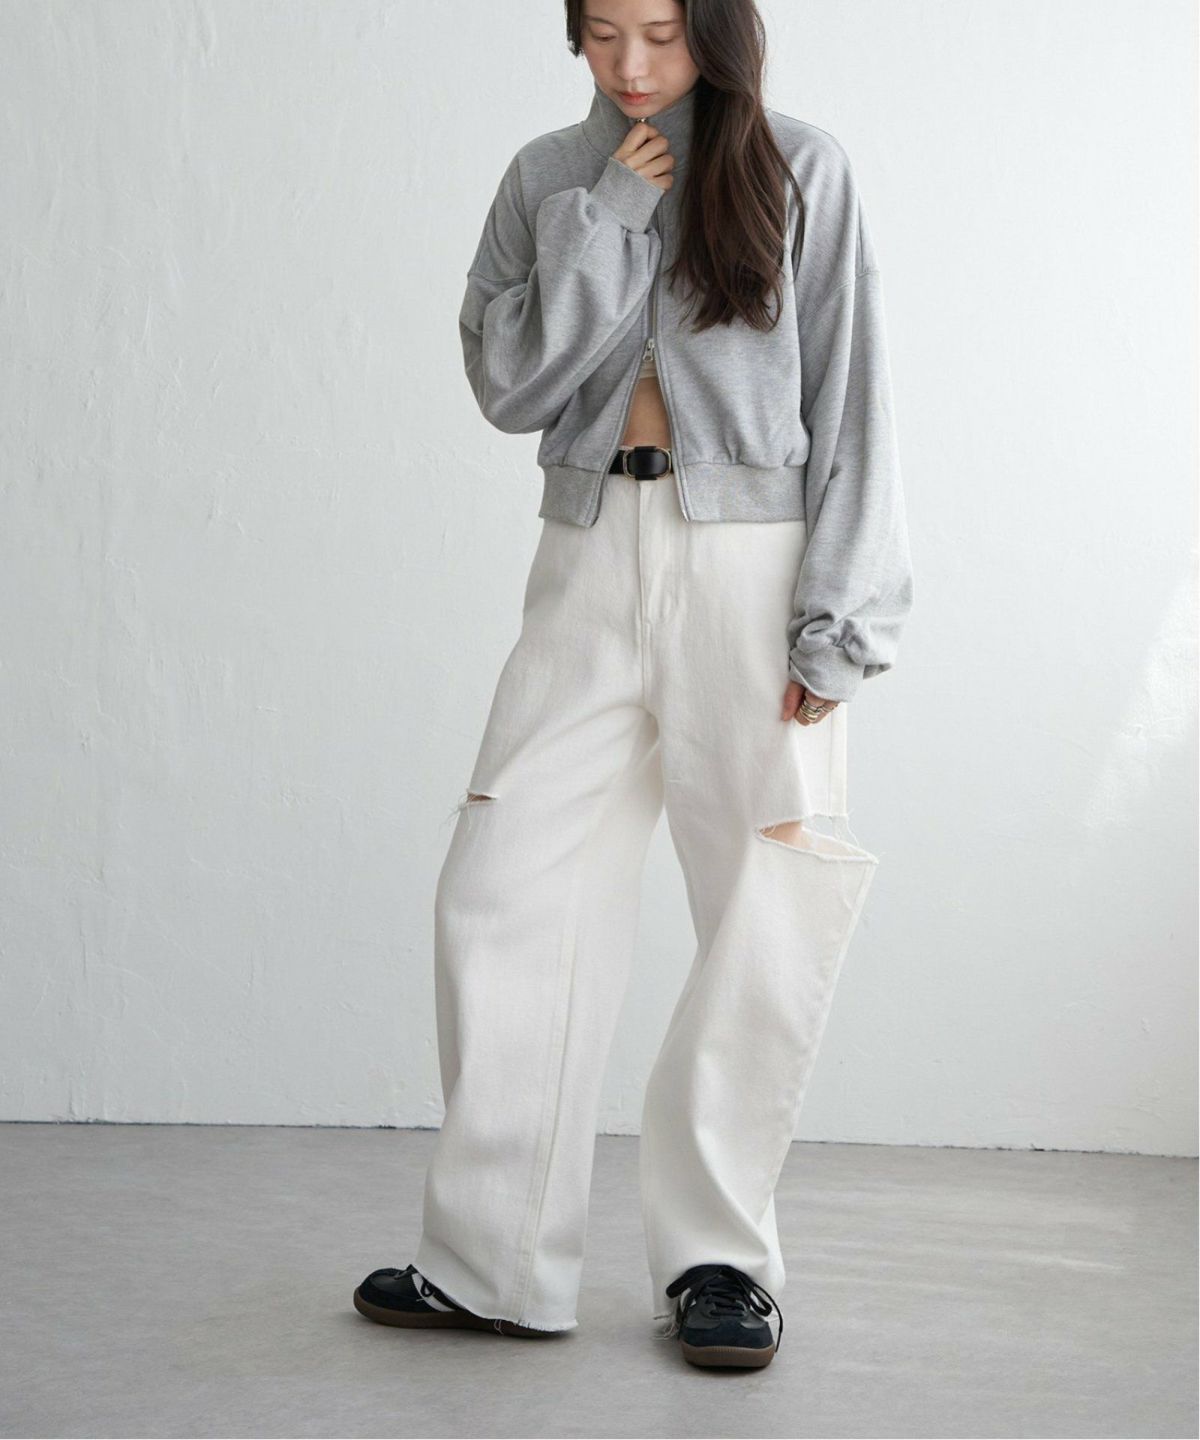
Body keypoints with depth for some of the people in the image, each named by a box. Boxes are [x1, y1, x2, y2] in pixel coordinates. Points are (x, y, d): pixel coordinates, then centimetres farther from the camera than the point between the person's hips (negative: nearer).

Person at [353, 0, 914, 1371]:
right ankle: (495, 1261, 6)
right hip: (590, 556, 3)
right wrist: (607, 217, -6)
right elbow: (511, 385, 1)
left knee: (769, 915, -2)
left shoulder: (799, 172, 3)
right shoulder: (550, 177, 11)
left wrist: (833, 625, -7)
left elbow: (849, 412, 0)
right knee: (504, 893, -3)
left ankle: (717, 1259, 12)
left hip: (752, 566, -2)